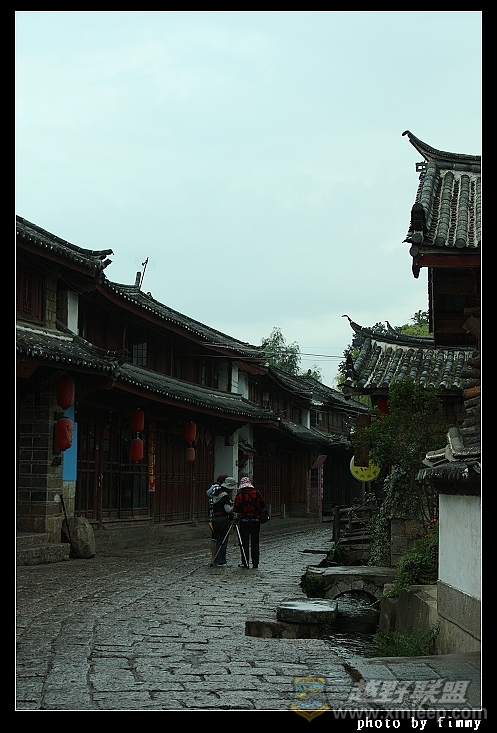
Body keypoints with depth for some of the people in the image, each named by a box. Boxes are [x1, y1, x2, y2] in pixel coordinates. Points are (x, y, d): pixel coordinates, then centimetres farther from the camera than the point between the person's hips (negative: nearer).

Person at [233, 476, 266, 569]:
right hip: (256, 520, 3)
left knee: (244, 542, 3)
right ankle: (255, 563, 9)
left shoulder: (239, 495, -9)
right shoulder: (257, 493, 0)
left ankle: (245, 562, 2)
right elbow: (263, 505, 6)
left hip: (244, 520, -3)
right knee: (255, 542, 8)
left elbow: (236, 510, -8)